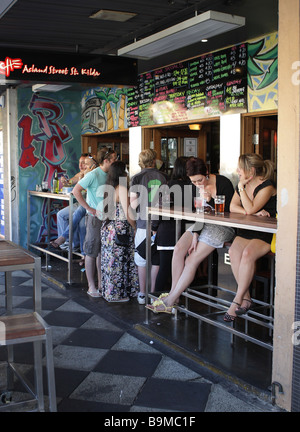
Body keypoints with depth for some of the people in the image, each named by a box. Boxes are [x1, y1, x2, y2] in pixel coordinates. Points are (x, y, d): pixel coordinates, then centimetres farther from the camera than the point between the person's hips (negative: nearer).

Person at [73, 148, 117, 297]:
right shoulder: (94, 175, -13)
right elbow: (76, 191, -17)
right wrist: (90, 208, -17)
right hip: (95, 218, -7)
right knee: (92, 253, 2)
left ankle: (101, 284, 24)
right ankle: (91, 287, 10)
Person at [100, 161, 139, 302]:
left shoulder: (107, 188, 9)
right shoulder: (122, 189, -15)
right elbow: (128, 214, -16)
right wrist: (135, 228, -3)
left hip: (108, 226, 8)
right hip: (120, 228, -8)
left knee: (110, 260, 14)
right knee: (118, 261, 1)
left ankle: (108, 291, 23)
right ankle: (116, 294, 9)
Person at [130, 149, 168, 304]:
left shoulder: (137, 178, -4)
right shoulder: (163, 176, 3)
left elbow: (133, 204, -6)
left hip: (144, 223, -2)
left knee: (141, 259, 8)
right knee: (157, 259, 11)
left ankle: (142, 294, 13)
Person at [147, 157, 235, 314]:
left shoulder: (224, 183, -16)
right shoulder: (196, 186, 1)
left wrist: (211, 200, -22)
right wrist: (195, 233, -9)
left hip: (224, 227, -6)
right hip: (203, 224, 6)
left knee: (192, 260, -17)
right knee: (179, 248, -17)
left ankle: (170, 301, -12)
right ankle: (173, 293, -11)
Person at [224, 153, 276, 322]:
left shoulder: (267, 186, -11)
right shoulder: (242, 184, 12)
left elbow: (250, 209, -20)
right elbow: (233, 207, 4)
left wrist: (241, 186, -15)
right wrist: (254, 212, -11)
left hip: (266, 234, -6)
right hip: (246, 231, 6)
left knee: (248, 253, -33)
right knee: (234, 251, -25)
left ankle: (238, 300, -22)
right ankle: (246, 298, -20)